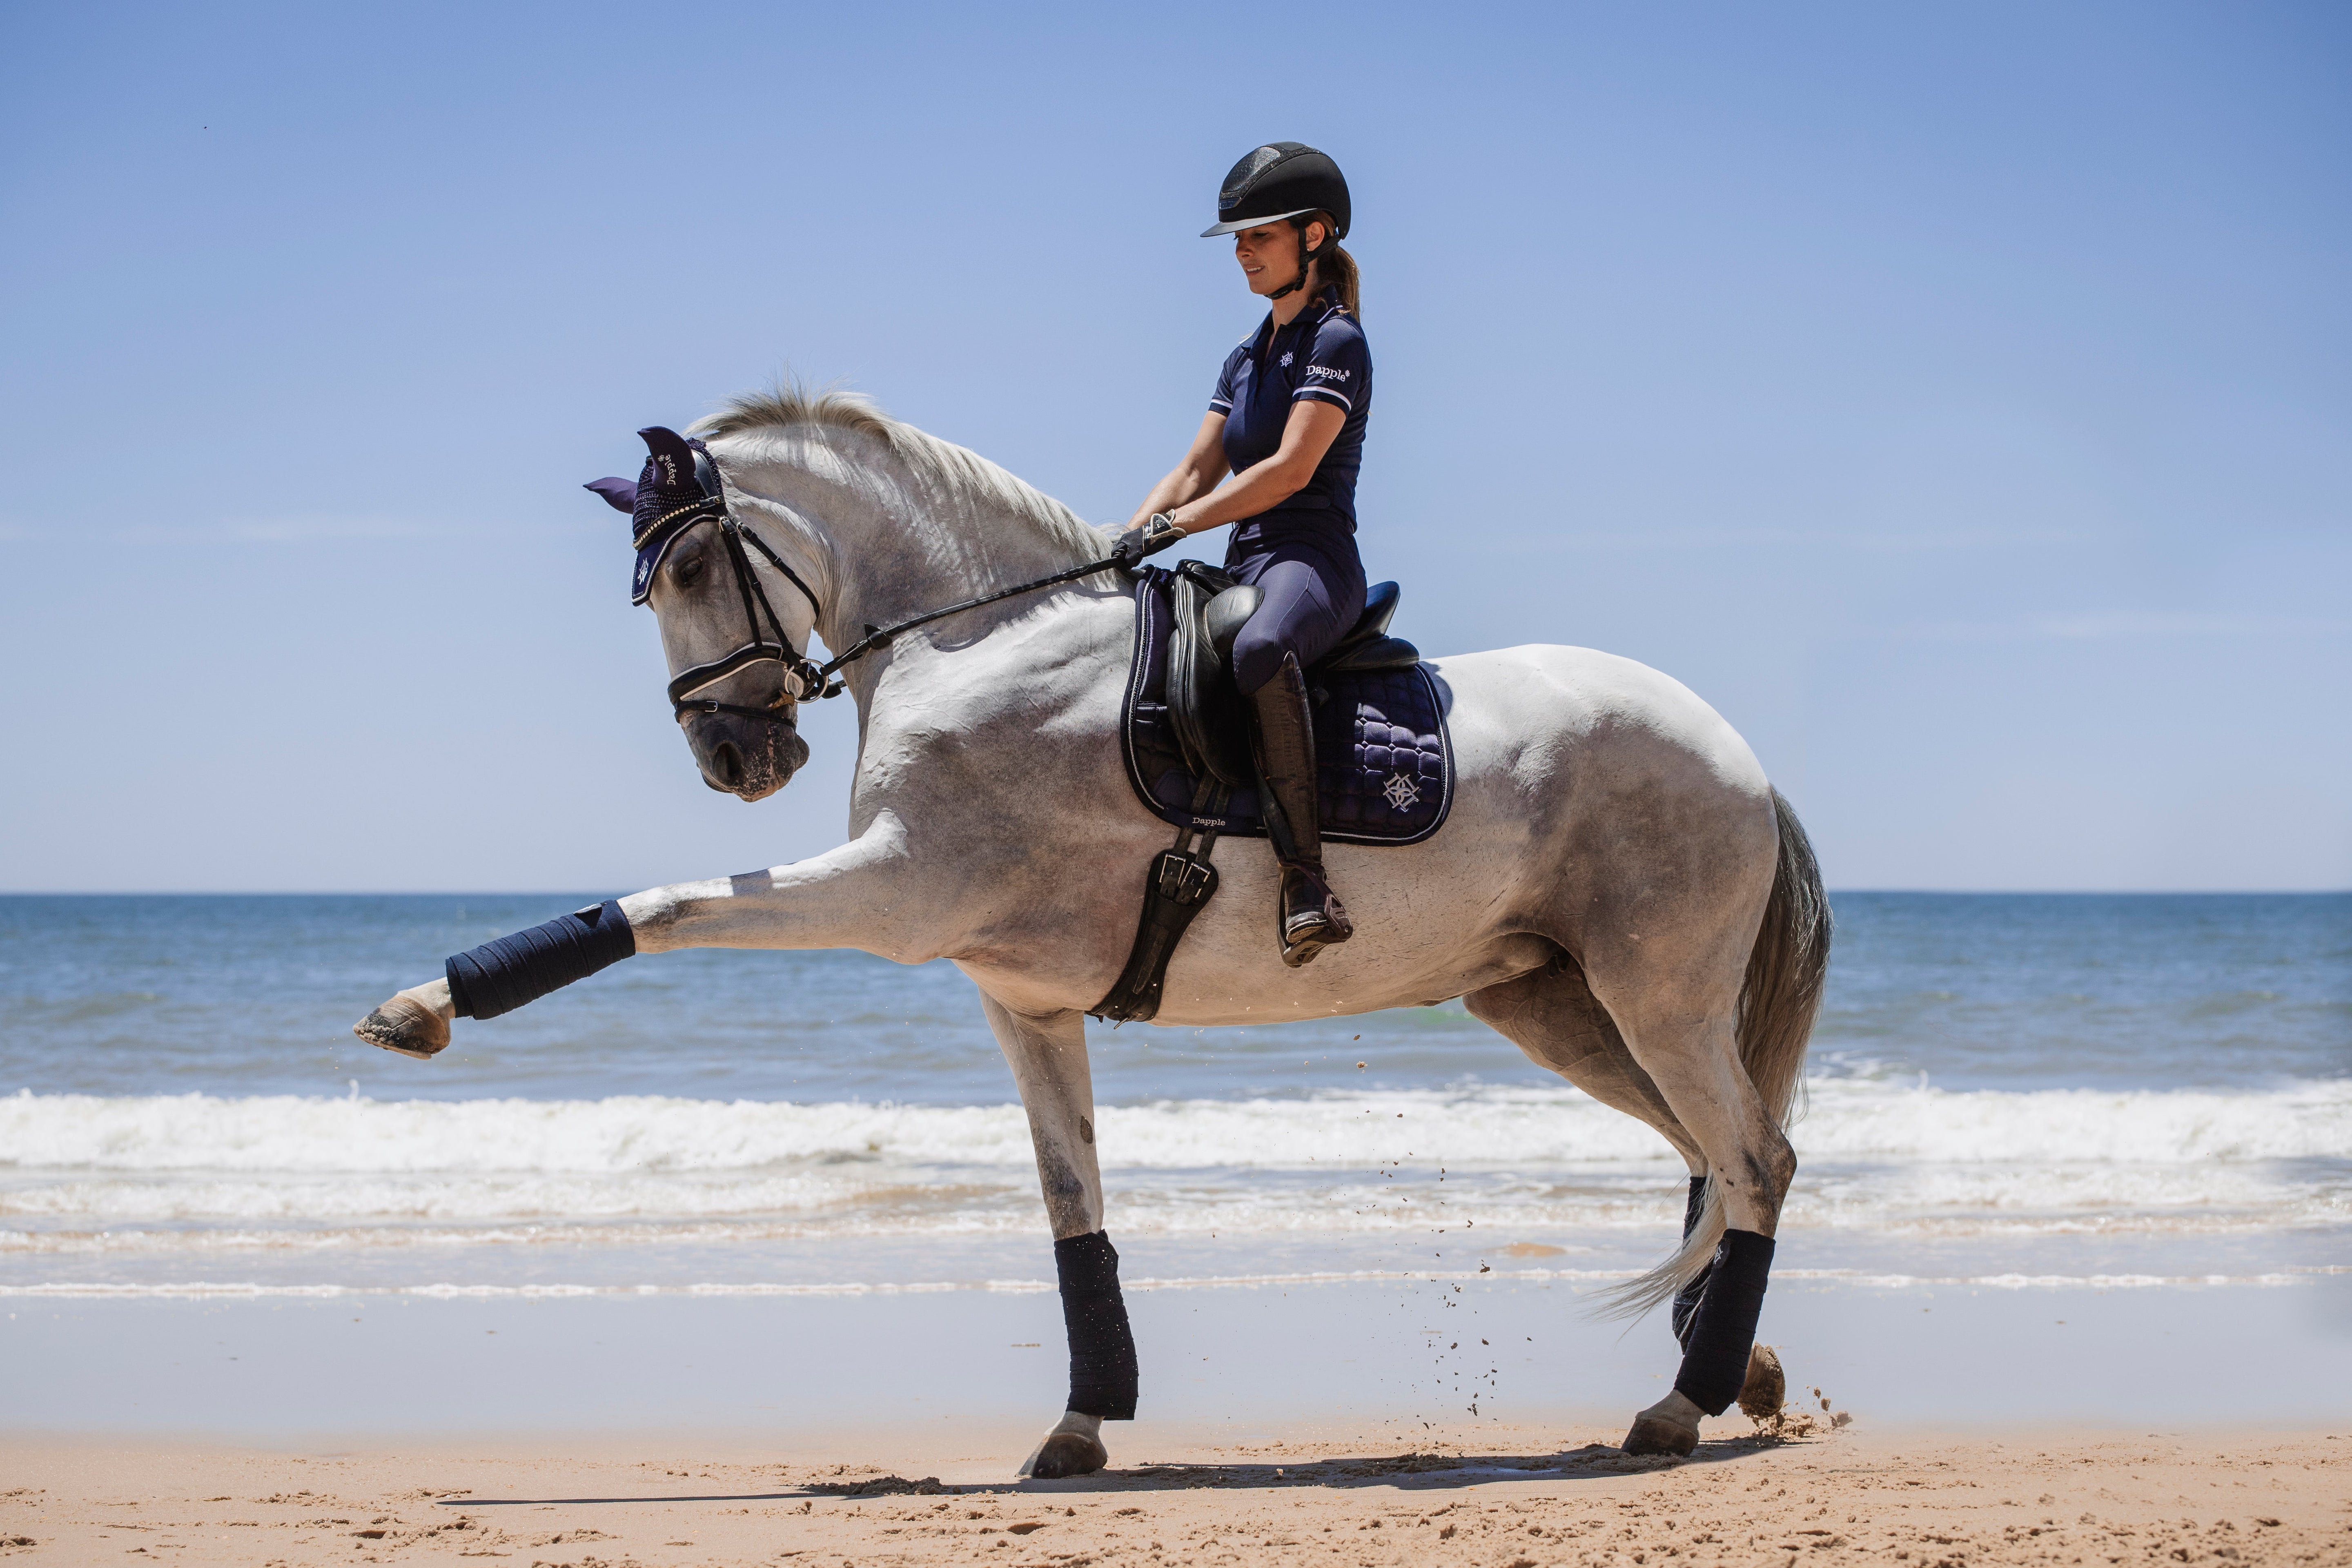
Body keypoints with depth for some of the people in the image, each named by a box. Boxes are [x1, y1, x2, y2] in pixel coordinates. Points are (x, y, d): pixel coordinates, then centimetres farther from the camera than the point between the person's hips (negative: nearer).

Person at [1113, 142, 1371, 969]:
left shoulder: (1336, 342, -5)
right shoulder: (1247, 358, 21)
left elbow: (1291, 469, -16)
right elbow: (1193, 472, 18)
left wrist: (1174, 525, -18)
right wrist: (1126, 543, 1)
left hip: (1314, 562, -10)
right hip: (1244, 566, 10)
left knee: (1260, 650, -43)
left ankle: (1307, 880, -44)